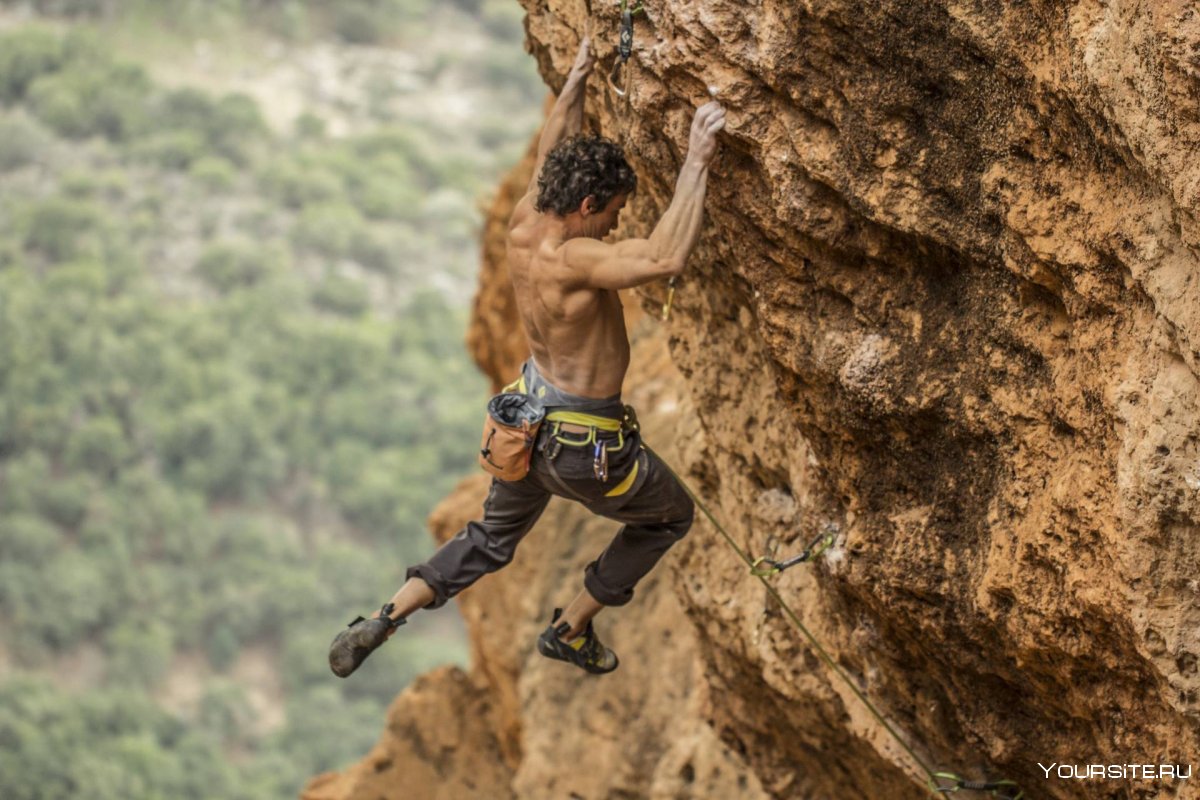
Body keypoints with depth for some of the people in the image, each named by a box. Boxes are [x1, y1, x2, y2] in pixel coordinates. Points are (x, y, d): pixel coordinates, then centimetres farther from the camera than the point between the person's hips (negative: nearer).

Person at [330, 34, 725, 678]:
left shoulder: (523, 226, -8)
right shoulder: (570, 260, -31)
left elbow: (549, 155, 12)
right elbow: (665, 260, -45)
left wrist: (577, 79, 22)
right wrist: (696, 164, -41)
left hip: (527, 421, 8)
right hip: (584, 445, -8)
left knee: (492, 536, 30)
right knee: (669, 516, 22)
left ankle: (380, 622, 20)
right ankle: (571, 630, 31)